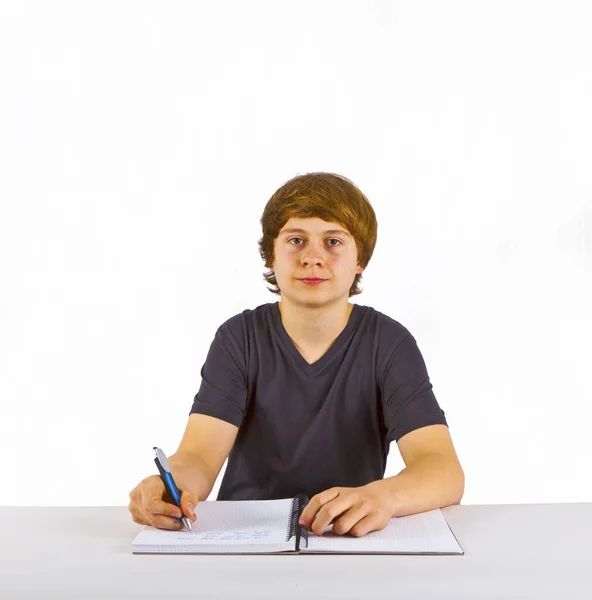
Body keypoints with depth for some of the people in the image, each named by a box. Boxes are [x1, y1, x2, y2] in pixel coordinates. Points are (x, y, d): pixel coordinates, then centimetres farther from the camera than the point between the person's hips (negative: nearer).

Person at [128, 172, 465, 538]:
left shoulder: (390, 344, -7)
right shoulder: (239, 339, -4)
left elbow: (445, 472, -18)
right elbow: (199, 457, -15)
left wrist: (381, 496, -39)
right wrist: (171, 487, -38)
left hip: (353, 541, 0)